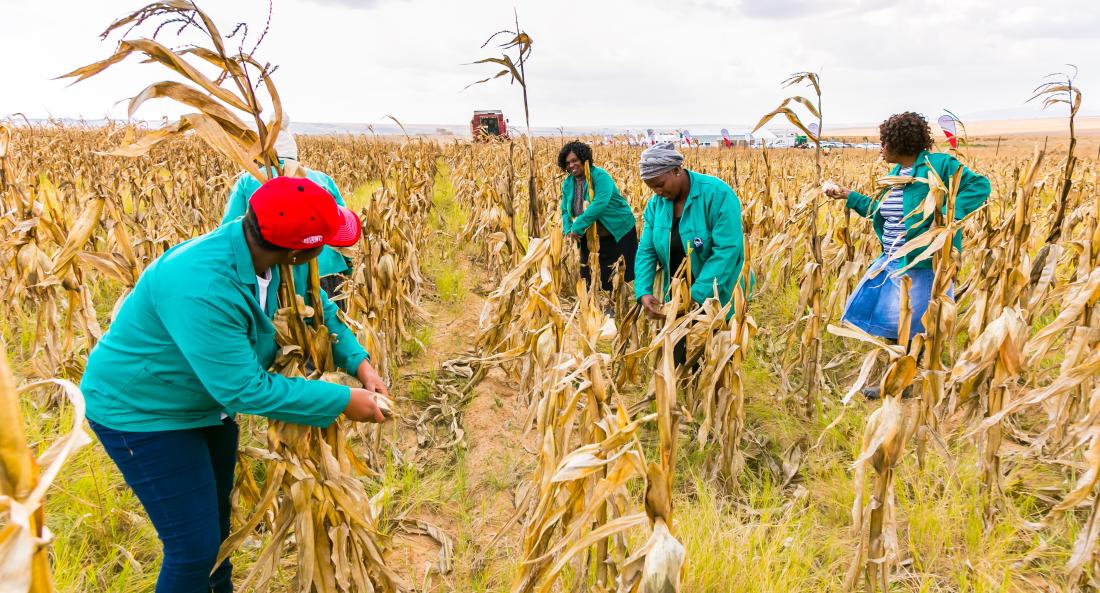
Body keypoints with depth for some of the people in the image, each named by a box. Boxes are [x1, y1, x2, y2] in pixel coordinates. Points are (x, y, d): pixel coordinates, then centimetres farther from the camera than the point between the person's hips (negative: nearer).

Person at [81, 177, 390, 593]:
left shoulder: (259, 247, -16)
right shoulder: (201, 288, -39)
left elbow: (316, 305, 3)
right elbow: (246, 390, -34)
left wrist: (358, 362, -8)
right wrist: (342, 402, -28)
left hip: (208, 399, 8)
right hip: (142, 412, -8)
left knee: (216, 517, 22)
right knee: (195, 547, -3)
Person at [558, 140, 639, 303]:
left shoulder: (600, 176, -19)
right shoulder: (567, 183, 2)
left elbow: (599, 204, -31)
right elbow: (565, 211, 8)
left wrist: (577, 227, -32)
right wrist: (568, 230, -13)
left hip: (619, 232, -6)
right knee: (588, 277, 7)